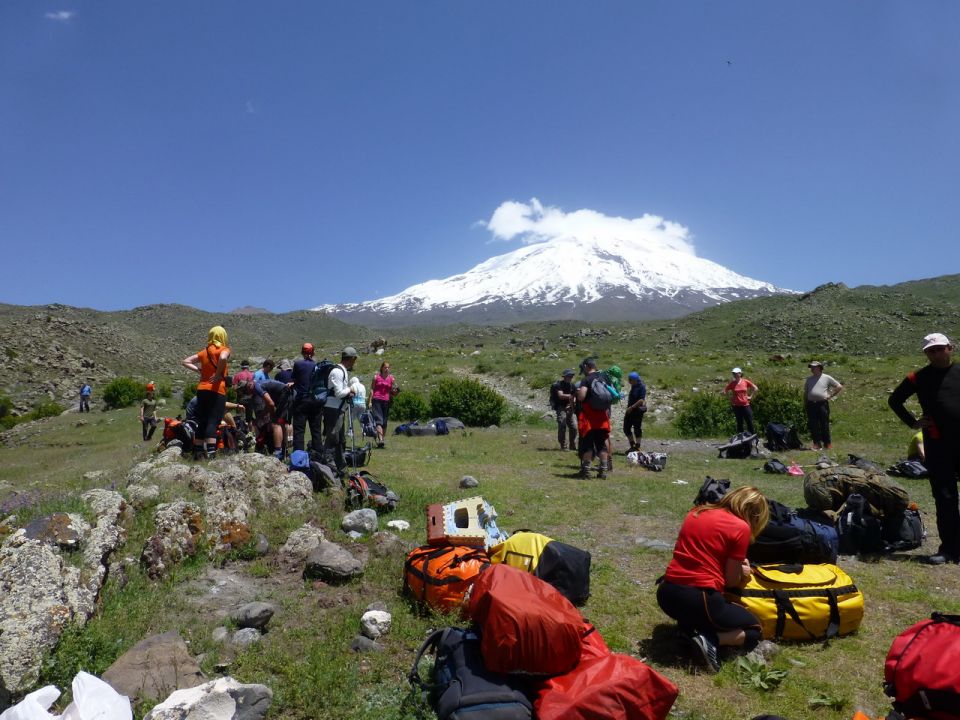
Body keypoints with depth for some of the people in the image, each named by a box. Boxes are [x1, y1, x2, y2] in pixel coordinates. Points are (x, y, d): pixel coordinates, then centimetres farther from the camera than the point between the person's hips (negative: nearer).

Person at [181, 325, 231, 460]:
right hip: (216, 390, -6)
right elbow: (223, 358, -27)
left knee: (201, 422, 13)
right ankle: (211, 452, -19)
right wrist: (218, 375, -15)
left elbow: (185, 362, 17)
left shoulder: (204, 352, 15)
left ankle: (198, 452, 18)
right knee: (213, 422, -10)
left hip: (202, 389, 6)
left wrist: (199, 370, 10)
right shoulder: (224, 349, -3)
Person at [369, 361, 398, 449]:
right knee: (379, 420, -13)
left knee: (384, 422, 4)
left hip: (386, 401, 2)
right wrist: (370, 401, 0)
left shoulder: (392, 378, 10)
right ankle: (380, 440, -22)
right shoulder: (376, 377, 7)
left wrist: (395, 391, -10)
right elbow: (372, 389, 7)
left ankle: (381, 440, 13)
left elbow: (393, 392, 14)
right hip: (376, 400, -2)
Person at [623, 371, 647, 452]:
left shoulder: (641, 387, -15)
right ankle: (632, 446, 22)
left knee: (637, 428, 0)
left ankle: (637, 447, 10)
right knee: (626, 428, 9)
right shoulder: (633, 386, 11)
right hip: (630, 410, 9)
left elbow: (641, 400, -22)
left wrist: (631, 407, -24)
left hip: (638, 410, -9)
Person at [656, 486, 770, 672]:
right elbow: (731, 580, -2)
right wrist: (742, 572, 20)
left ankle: (689, 629, 8)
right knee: (754, 631, 19)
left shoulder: (695, 512, 13)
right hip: (699, 599, -6)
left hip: (666, 593, 6)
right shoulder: (741, 527, -6)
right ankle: (710, 639, -6)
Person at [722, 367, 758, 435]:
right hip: (736, 406, 0)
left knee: (750, 422, 2)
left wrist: (751, 396, 3)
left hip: (745, 405, 0)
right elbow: (724, 391, 4)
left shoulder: (745, 382, -1)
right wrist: (730, 397, 0)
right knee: (739, 423, 8)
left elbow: (756, 389, 8)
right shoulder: (732, 383, -2)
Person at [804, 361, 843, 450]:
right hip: (811, 405, 4)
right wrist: (804, 404, 10)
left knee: (824, 425, -2)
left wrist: (831, 396, 1)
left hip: (823, 404, -3)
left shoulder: (827, 378, 5)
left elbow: (839, 387, 8)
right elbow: (805, 393, 19)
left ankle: (827, 444, 6)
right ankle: (817, 443, 9)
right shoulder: (809, 379, 16)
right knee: (813, 426, 2)